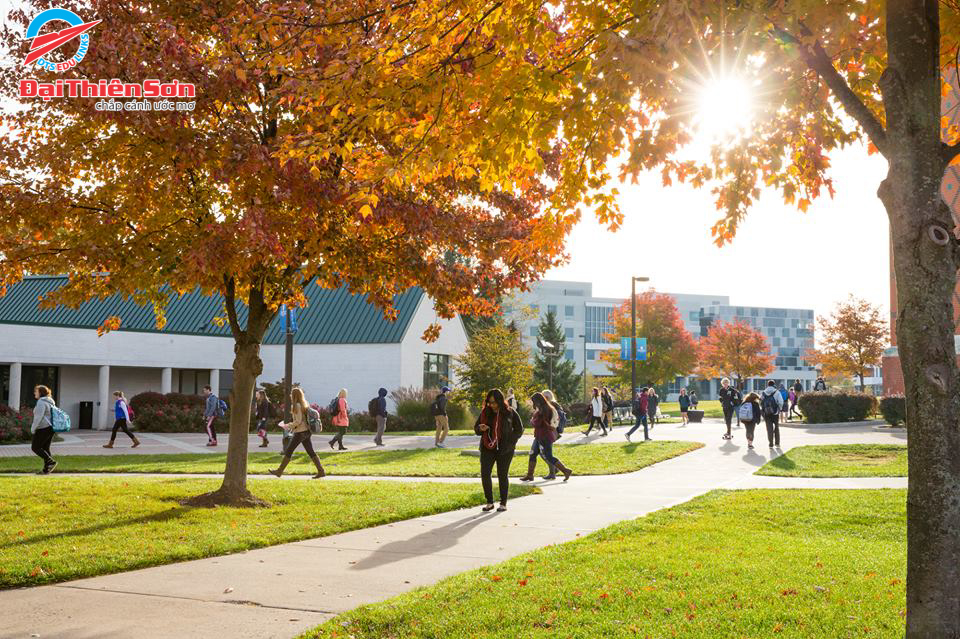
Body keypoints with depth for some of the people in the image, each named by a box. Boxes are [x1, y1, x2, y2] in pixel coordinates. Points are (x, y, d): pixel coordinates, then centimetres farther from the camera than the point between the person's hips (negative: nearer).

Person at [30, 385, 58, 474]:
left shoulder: (41, 402, -13)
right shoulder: (50, 402, 17)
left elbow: (39, 416, -19)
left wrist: (33, 428, -14)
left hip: (43, 428, -9)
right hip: (50, 428, 9)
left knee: (35, 447, -2)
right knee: (45, 448, 10)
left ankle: (51, 461, -12)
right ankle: (46, 469, 9)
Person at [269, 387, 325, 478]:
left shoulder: (296, 406, -14)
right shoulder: (304, 405, 12)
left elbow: (298, 421, -19)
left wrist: (288, 426, -8)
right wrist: (292, 426, 19)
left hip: (300, 432, -9)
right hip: (306, 431, 9)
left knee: (288, 451, 2)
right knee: (311, 452, 7)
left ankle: (279, 471, 11)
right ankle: (321, 471, 2)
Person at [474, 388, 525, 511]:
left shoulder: (510, 413, -2)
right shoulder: (485, 412, 7)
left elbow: (519, 430, 3)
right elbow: (476, 427, 15)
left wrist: (508, 441, -8)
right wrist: (480, 428, -9)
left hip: (504, 449, -3)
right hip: (487, 448, 3)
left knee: (502, 475, 2)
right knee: (485, 474, -4)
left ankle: (503, 503, 13)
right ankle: (489, 502, 9)